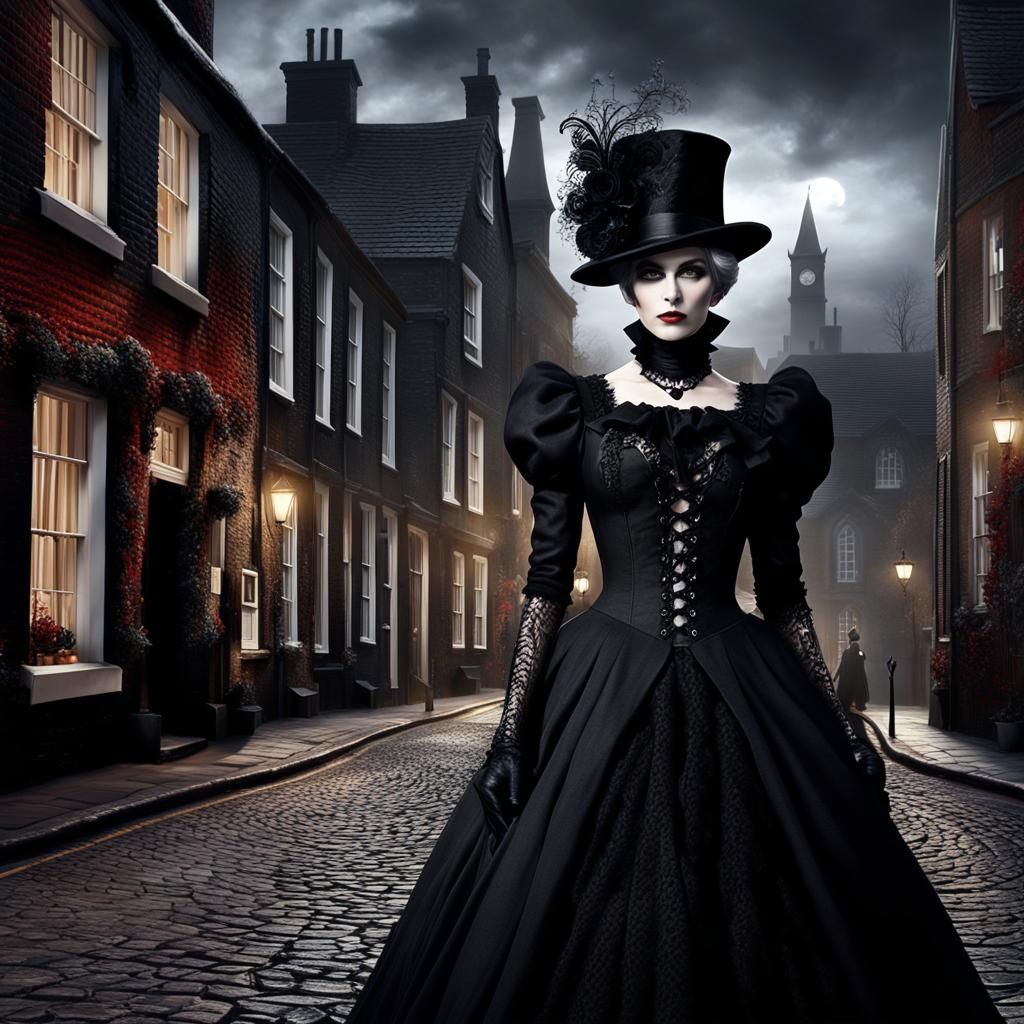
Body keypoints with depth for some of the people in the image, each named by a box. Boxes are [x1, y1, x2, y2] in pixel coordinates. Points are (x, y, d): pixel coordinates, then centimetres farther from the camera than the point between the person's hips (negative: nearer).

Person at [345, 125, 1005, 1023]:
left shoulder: (766, 418, 6)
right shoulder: (577, 408, 2)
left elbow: (784, 590, 9)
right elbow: (547, 581, 1)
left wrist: (840, 732, 7)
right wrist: (512, 732, -6)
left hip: (739, 703, 2)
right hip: (604, 696, -1)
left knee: (757, 946, 3)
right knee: (582, 947, 1)